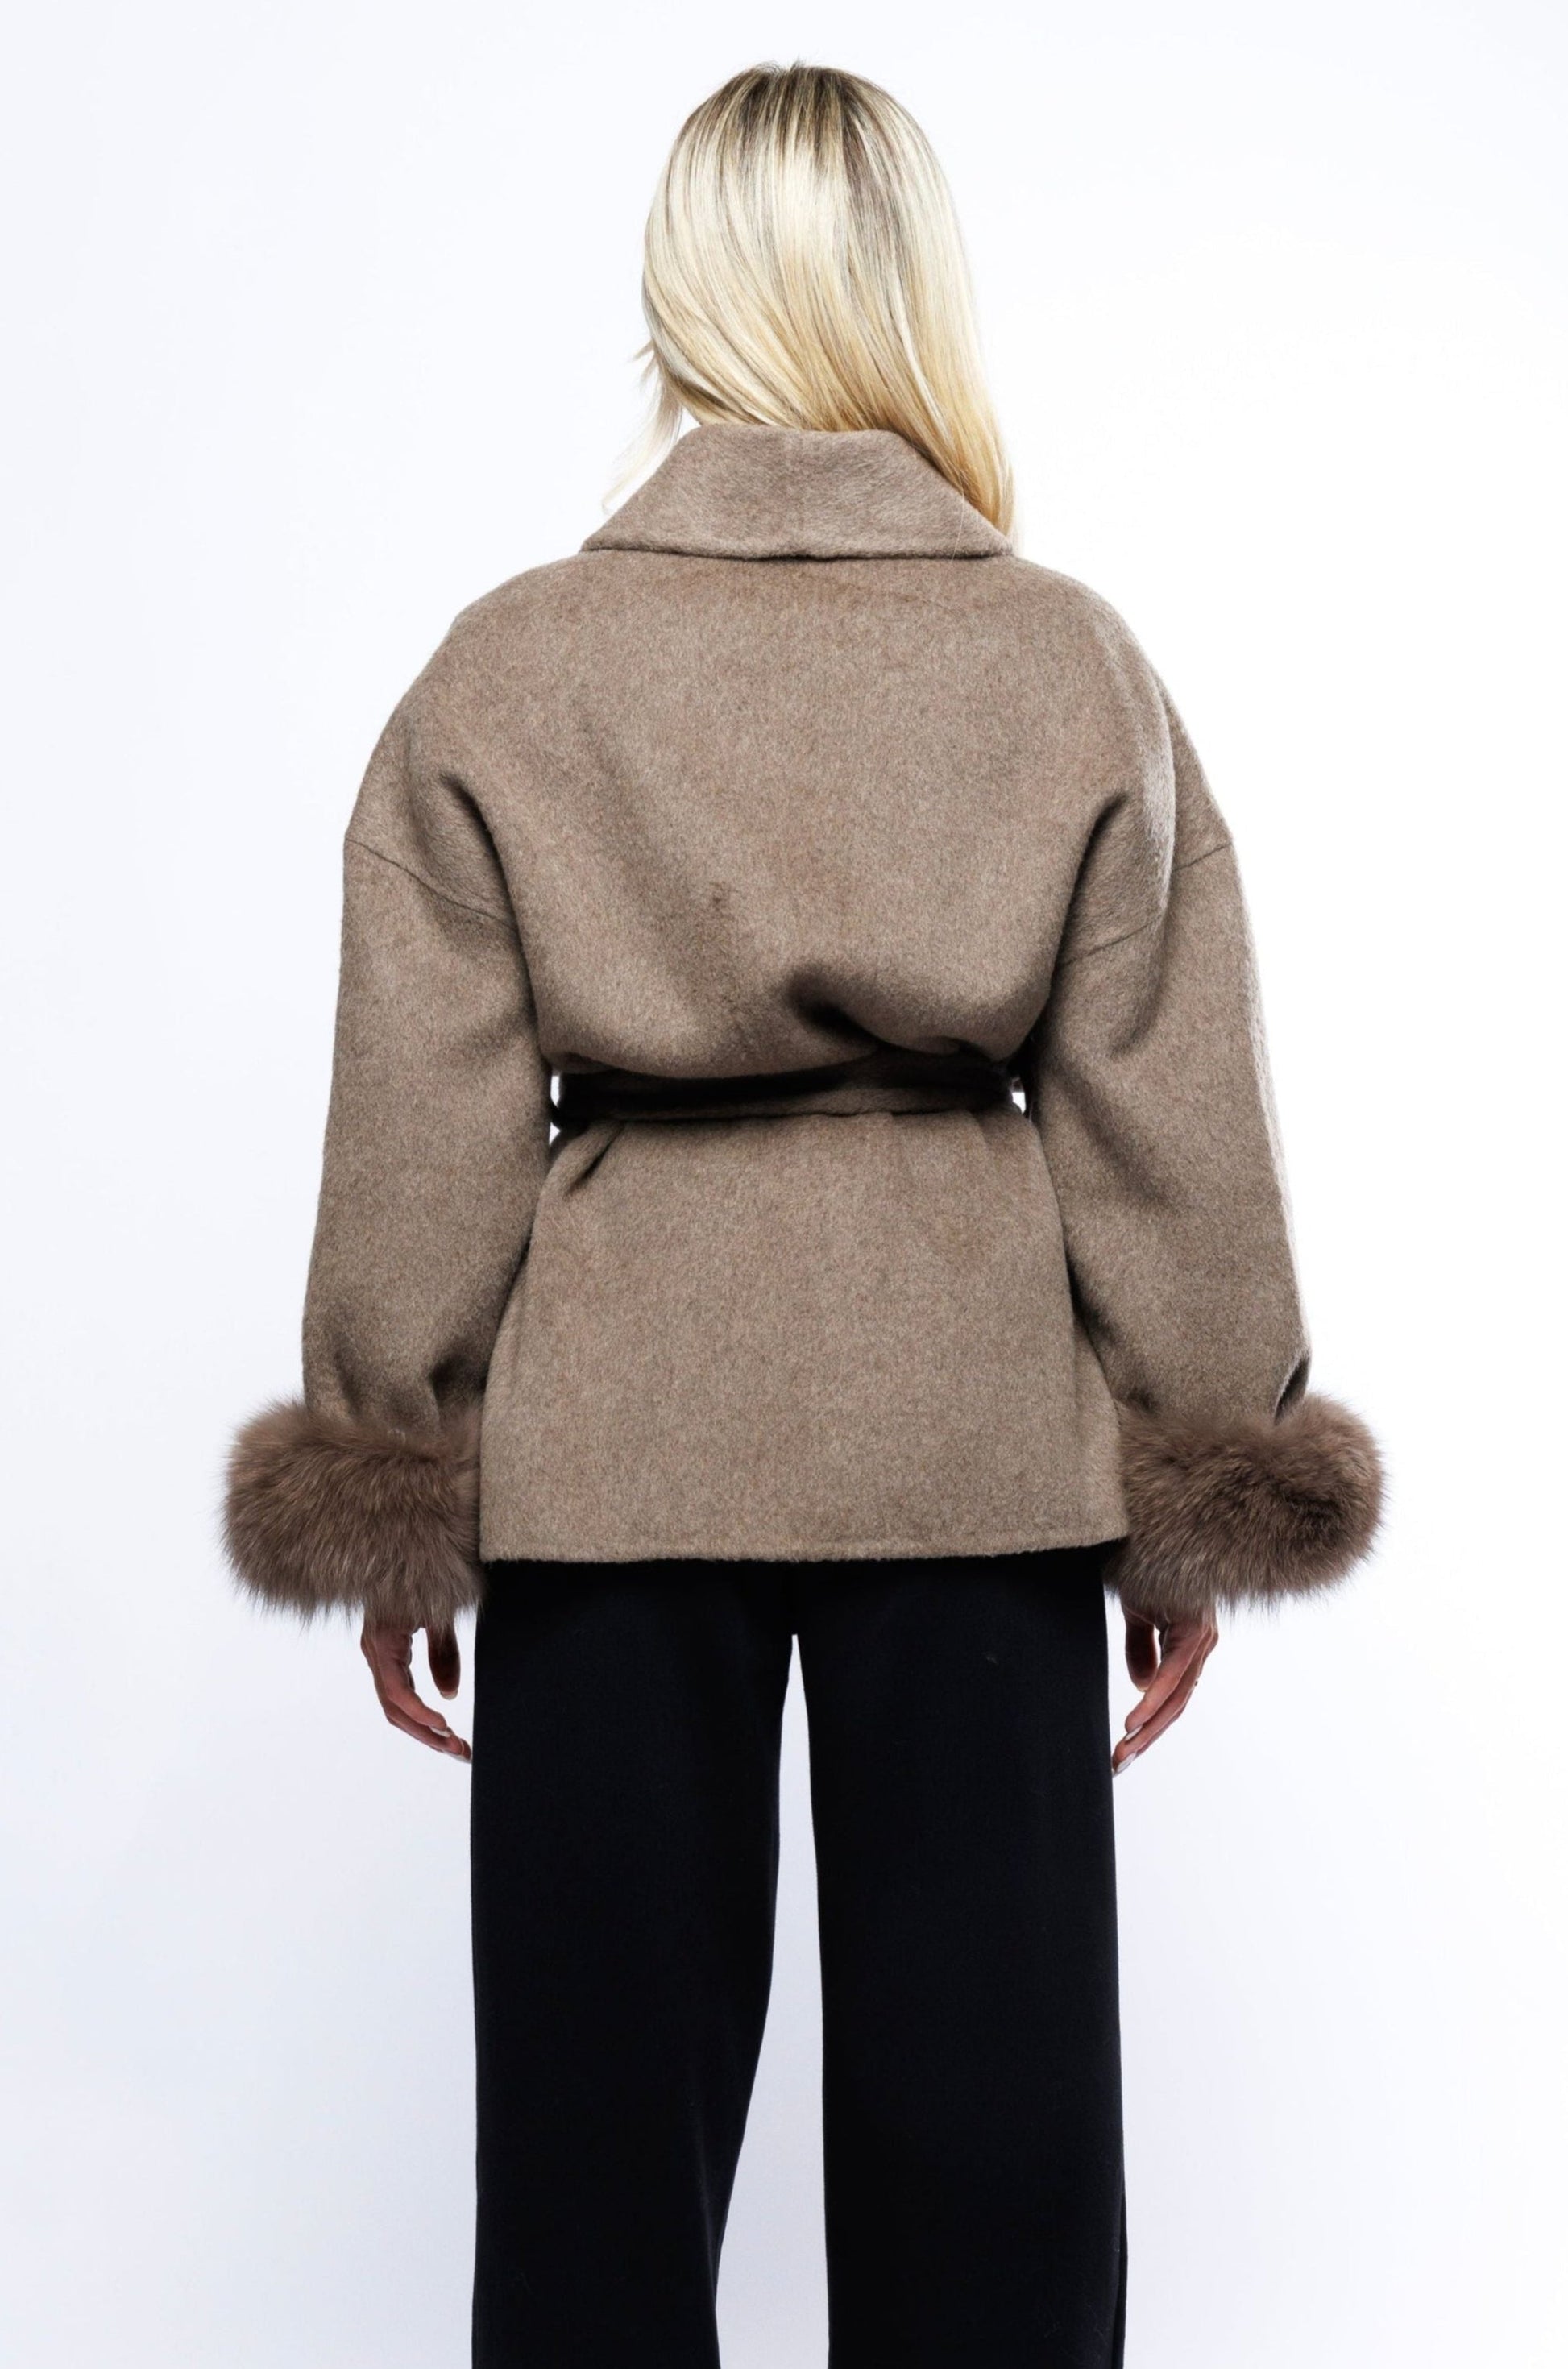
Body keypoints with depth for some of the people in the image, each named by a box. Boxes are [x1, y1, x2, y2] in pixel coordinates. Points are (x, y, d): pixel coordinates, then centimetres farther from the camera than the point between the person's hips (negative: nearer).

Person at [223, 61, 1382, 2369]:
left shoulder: (504, 669, -3)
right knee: (984, 2094, 13)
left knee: (604, 2084, 14)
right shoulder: (1079, 663, -1)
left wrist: (397, 1493, 8)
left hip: (611, 1424, 0)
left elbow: (424, 1143, -2)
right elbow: (1169, 1134, 1)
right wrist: (1193, 1504, 9)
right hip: (983, 1427, 1)